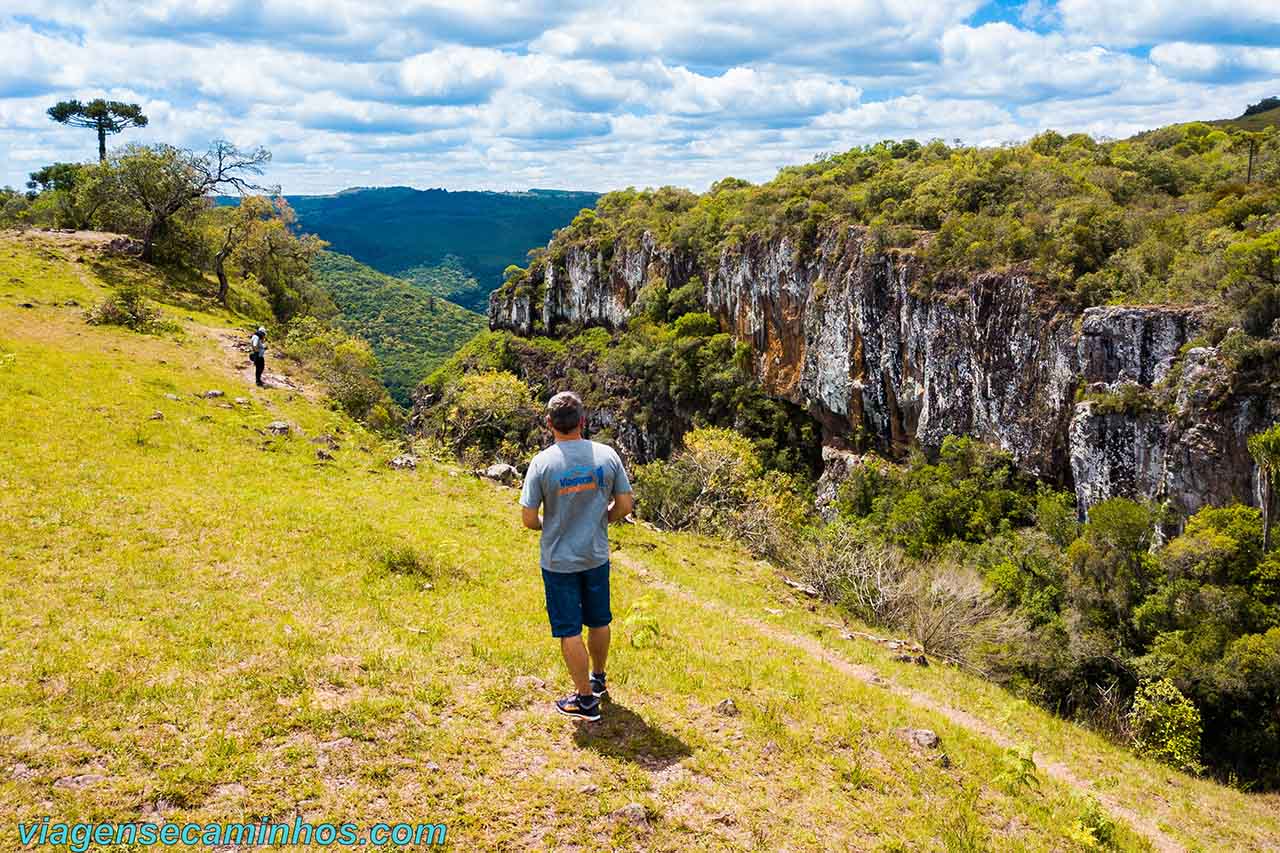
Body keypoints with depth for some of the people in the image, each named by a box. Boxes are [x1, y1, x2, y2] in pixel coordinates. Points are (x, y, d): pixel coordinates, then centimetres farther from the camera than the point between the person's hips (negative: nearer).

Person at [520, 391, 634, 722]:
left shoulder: (542, 463, -17)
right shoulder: (606, 455, -10)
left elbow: (528, 518, -14)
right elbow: (625, 505, -3)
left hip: (559, 561, -3)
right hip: (597, 556, 3)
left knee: (570, 631, 9)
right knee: (599, 622, 22)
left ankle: (585, 698, 18)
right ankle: (598, 678, 42)